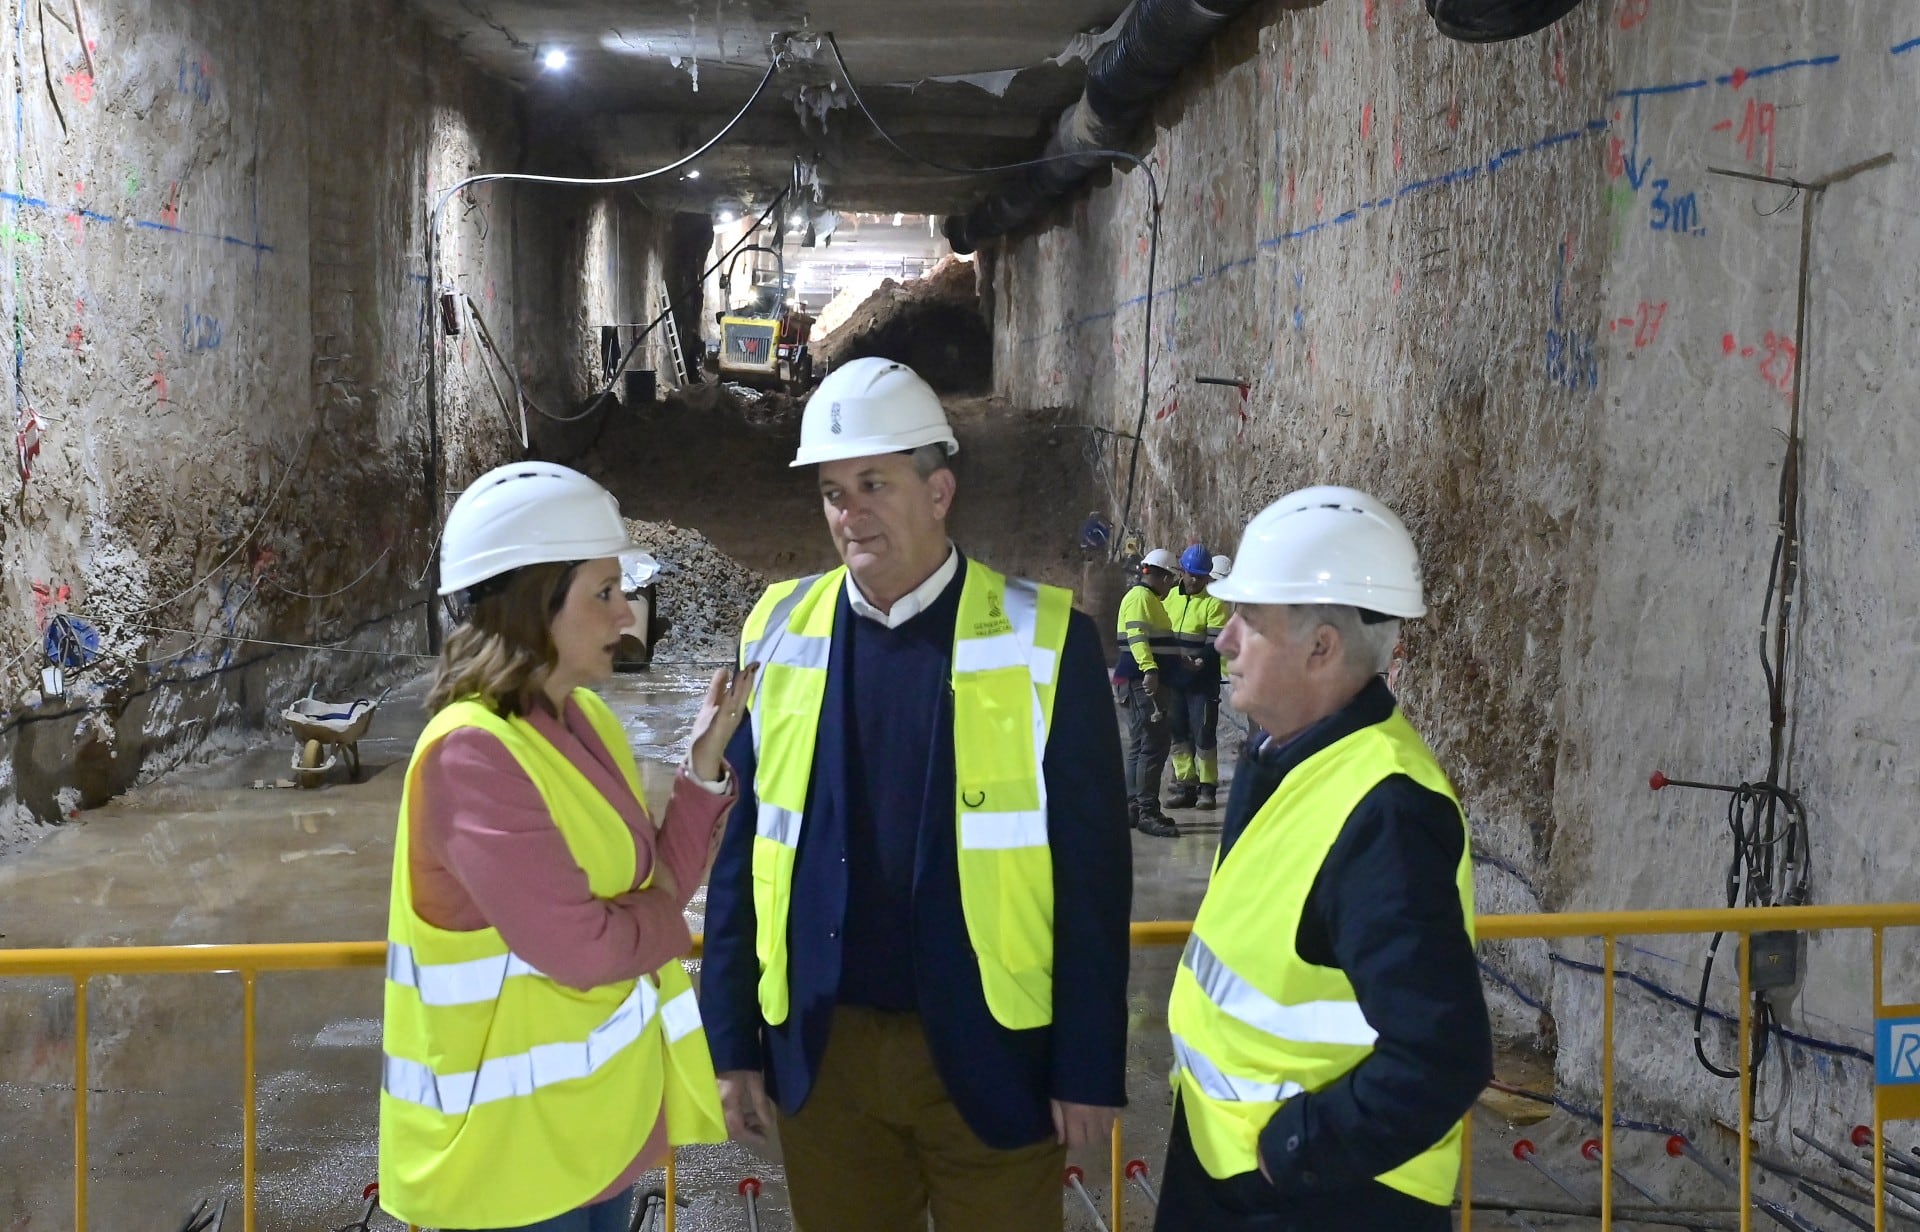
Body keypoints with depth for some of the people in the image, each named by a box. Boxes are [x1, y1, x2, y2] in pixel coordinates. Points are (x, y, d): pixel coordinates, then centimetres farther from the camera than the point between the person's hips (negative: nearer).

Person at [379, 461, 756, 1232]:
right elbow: (579, 946, -25)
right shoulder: (474, 752, -23)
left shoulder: (584, 721, 4)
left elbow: (657, 883, 4)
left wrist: (707, 759, -4)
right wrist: (662, 914, -6)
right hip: (514, 1134, -8)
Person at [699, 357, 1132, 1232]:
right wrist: (732, 1042, 4)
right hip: (821, 1051, 3)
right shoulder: (778, 634, 0)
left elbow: (1092, 871, -6)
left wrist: (1089, 1067, -6)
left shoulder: (1044, 640, -8)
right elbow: (738, 851, 5)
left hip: (988, 1053, -2)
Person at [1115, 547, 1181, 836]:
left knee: (1141, 745, 14)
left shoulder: (1150, 599, 24)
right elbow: (1138, 635, -24)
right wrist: (1149, 669, -37)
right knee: (1154, 745, -13)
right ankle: (1147, 812, -14)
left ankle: (1133, 808, 19)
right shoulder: (1140, 597, -9)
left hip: (1148, 682, 11)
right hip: (1143, 681, -11)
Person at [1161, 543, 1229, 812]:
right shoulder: (1171, 597, 12)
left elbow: (1217, 642, -14)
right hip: (1174, 678, 6)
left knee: (1204, 734, -4)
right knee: (1178, 733, 10)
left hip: (1202, 680, -6)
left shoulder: (1214, 602, -6)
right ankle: (1185, 784, 18)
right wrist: (1163, 668, 9)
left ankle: (1207, 787, 4)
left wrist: (1200, 661, -30)